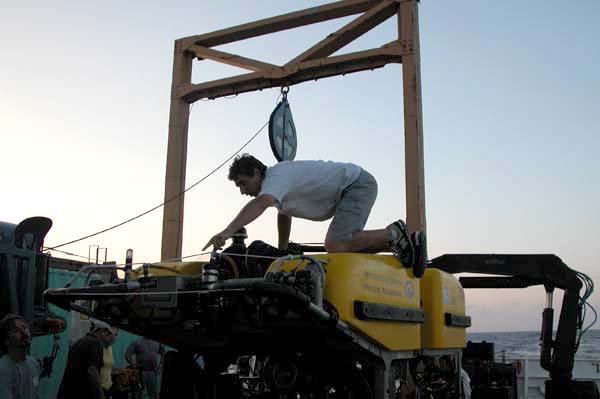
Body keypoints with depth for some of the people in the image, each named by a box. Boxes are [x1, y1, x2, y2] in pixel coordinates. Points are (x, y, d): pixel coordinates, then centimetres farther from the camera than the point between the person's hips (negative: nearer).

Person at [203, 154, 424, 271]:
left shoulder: (277, 176, -19)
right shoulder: (276, 181, 12)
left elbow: (259, 204, -40)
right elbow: (284, 214, 29)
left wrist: (228, 232, -50)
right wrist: (281, 251, 29)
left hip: (358, 183, -11)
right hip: (350, 191, 11)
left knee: (335, 246, -24)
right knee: (346, 245, 11)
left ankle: (393, 235, -11)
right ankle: (398, 242, 15)